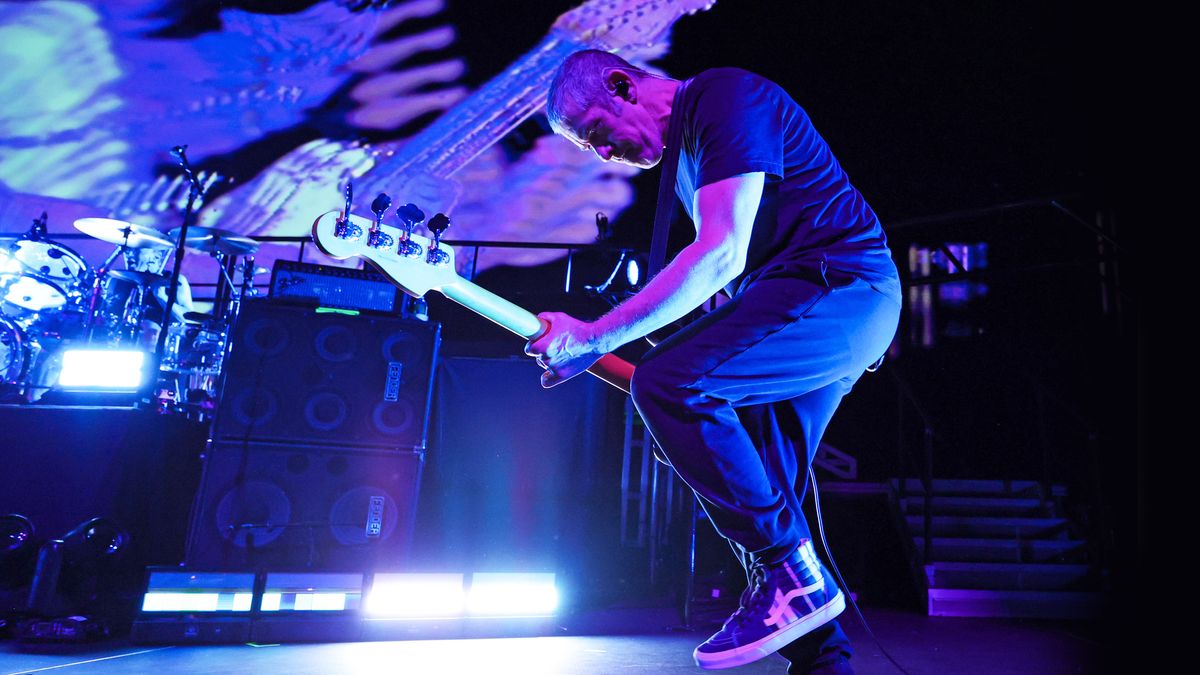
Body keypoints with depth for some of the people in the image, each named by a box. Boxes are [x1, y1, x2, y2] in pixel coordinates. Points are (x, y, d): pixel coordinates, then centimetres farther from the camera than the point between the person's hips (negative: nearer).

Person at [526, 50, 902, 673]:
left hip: (845, 287, -10)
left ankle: (791, 576, -13)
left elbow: (722, 254, -23)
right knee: (759, 493, 6)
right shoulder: (685, 148, 20)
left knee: (665, 383, -25)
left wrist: (594, 338, -23)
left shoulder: (724, 97, -11)